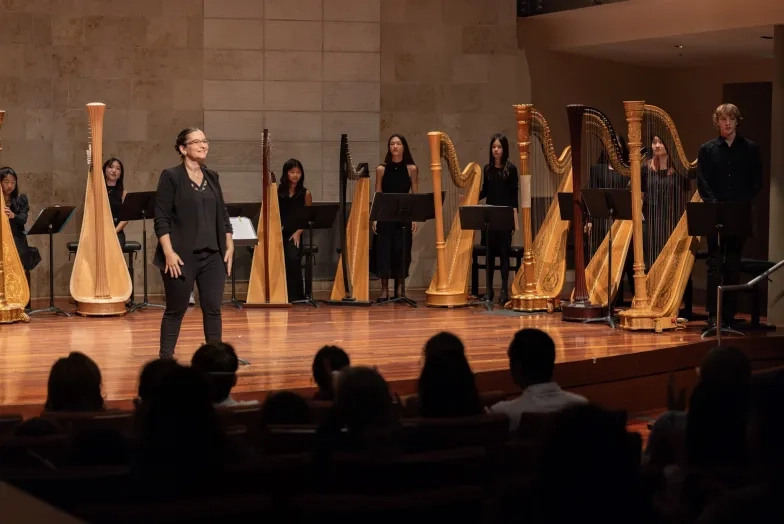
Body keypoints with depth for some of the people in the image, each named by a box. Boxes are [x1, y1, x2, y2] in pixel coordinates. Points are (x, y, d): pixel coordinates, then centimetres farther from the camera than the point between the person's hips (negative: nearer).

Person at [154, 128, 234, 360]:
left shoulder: (212, 177, 12)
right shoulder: (171, 176, -6)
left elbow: (223, 215, 16)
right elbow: (161, 219, -10)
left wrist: (229, 247, 9)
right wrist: (169, 252, -17)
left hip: (212, 255, 5)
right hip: (182, 256, -5)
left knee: (213, 308, 4)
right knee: (176, 310, 2)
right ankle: (166, 358, 10)